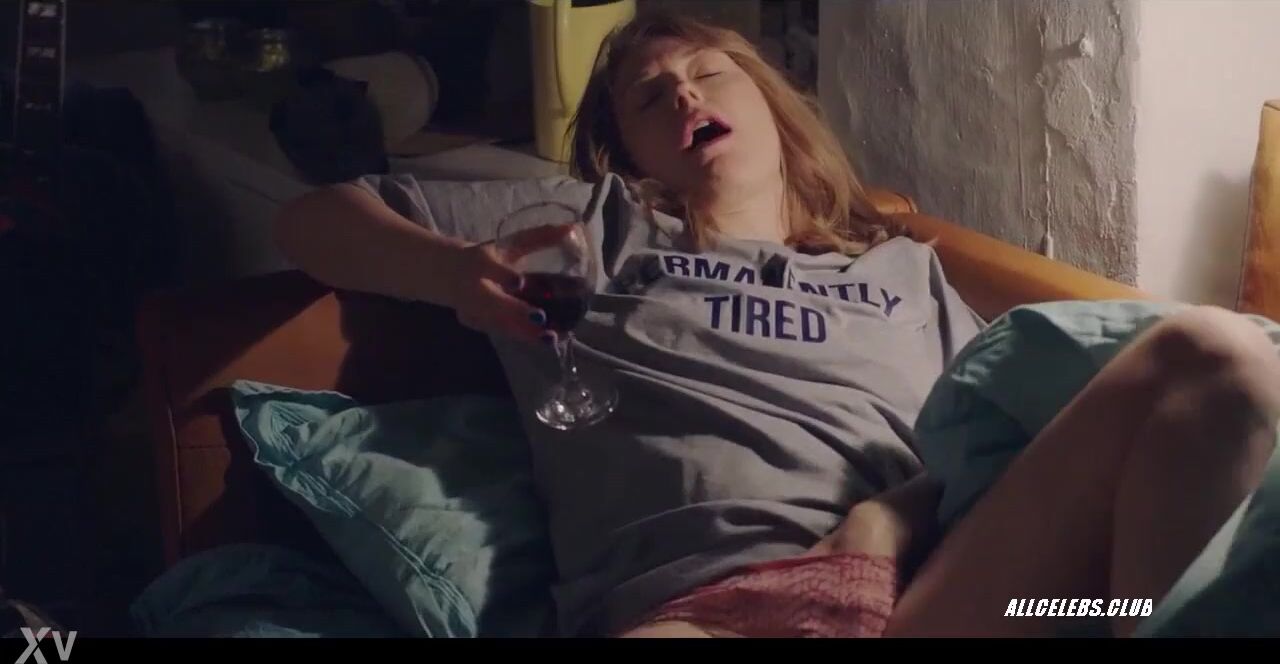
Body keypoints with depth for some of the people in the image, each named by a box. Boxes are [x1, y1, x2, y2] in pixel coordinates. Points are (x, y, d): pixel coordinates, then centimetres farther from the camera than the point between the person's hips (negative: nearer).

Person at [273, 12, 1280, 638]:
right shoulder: (591, 225, 30)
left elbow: (1019, 432, 25)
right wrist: (458, 272, 9)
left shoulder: (906, 268, 34)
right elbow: (315, 219, 31)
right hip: (686, 603, -2)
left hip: (920, 594, 3)